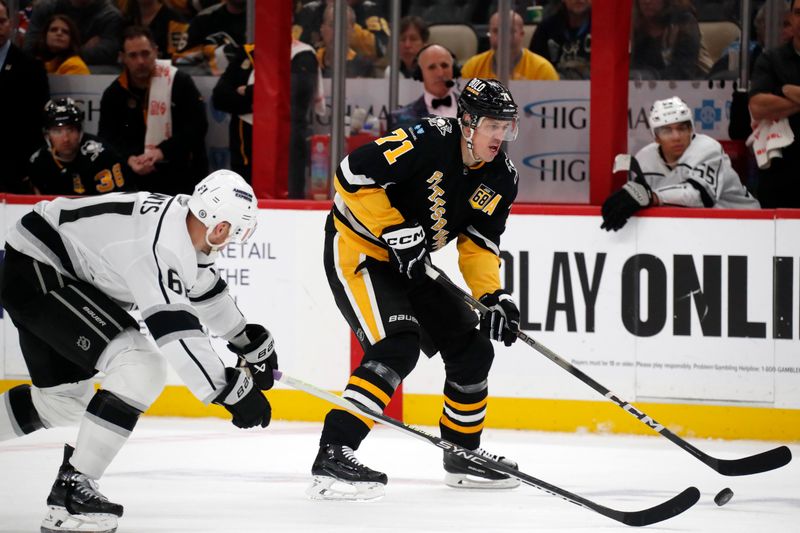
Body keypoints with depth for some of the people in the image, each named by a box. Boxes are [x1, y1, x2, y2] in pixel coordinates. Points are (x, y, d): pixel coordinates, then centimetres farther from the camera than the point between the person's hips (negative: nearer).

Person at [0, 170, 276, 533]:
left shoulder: (185, 219, 2)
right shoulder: (161, 243, -27)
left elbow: (201, 286, 21)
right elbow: (174, 329, -32)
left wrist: (249, 342, 27)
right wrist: (229, 390, -31)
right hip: (34, 271, -10)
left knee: (64, 395, 22)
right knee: (140, 369, -18)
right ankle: (70, 489, -15)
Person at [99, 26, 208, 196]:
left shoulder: (178, 81, -8)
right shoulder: (114, 94, 4)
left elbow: (197, 127, -13)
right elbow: (108, 136, 1)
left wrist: (162, 151, -25)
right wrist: (129, 158, -20)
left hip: (183, 174, -3)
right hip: (141, 178, 3)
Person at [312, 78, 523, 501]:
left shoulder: (500, 179, -2)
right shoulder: (428, 141, -26)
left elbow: (478, 242, 2)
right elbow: (353, 173, -27)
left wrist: (494, 295, -13)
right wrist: (394, 229, -27)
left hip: (409, 264, 9)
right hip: (357, 248, -9)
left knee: (473, 350, 9)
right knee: (397, 347, -26)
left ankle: (463, 455, 29)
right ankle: (332, 457, -28)